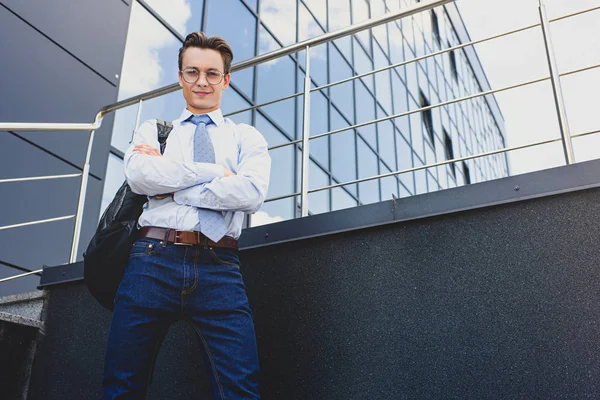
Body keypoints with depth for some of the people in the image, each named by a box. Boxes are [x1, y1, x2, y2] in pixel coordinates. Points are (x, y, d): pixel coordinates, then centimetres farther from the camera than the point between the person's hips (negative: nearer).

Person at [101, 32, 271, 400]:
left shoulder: (246, 137, 18)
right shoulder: (153, 131, 21)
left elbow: (252, 192, -3)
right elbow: (139, 175, -2)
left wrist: (171, 187, -2)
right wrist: (215, 172, -3)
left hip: (219, 267, -1)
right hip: (154, 259, 1)